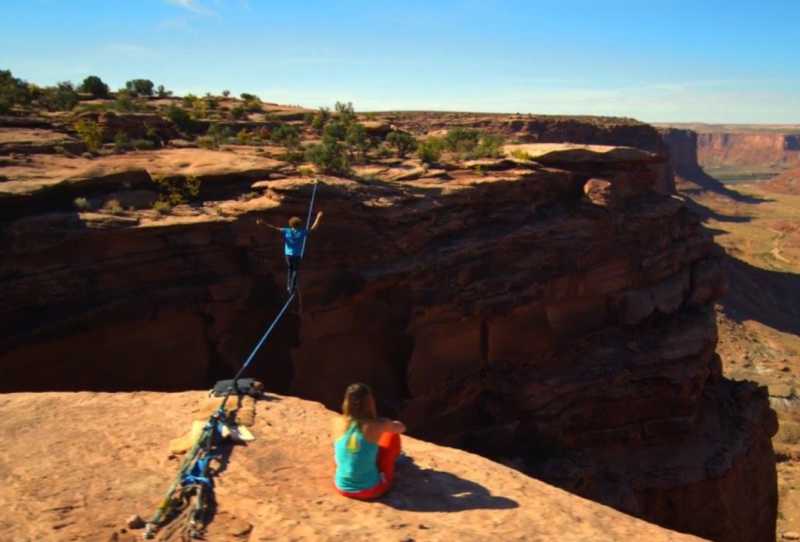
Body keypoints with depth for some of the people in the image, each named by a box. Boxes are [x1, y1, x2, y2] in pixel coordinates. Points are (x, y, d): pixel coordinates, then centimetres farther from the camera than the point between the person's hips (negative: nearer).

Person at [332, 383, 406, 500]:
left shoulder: (338, 422, -11)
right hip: (370, 490, -3)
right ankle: (393, 460, 41)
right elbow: (401, 427, 6)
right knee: (392, 435, 12)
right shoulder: (378, 425, -18)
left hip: (342, 488, 3)